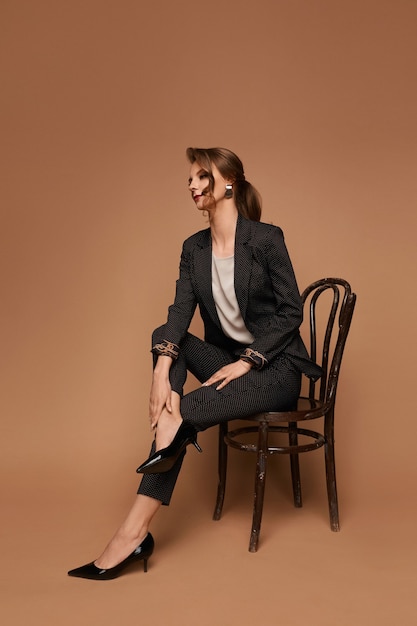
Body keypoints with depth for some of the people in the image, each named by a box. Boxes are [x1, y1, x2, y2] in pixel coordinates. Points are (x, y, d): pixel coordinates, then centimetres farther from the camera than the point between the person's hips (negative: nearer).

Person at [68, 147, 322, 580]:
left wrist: (246, 362, -20)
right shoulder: (193, 248, 5)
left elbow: (291, 311, -11)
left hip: (274, 369, -6)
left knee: (180, 413, -26)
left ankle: (135, 530, -20)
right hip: (228, 358, 6)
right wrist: (162, 369, -26)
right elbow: (180, 311, -9)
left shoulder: (266, 239, -11)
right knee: (170, 342, -21)